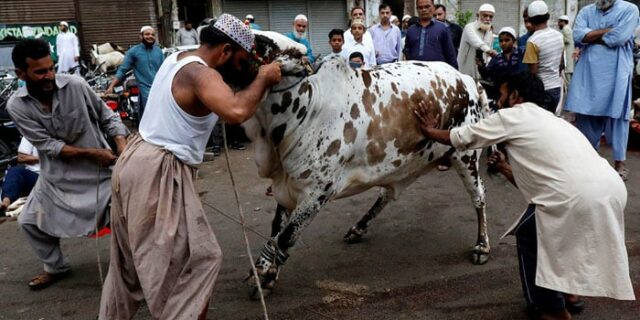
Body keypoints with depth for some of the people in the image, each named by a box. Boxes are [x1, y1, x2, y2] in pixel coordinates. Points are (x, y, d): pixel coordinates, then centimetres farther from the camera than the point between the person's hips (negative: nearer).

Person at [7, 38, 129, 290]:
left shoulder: (75, 85, -17)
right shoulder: (16, 106, -12)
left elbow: (107, 116, -6)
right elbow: (48, 145, -15)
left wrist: (122, 144, -22)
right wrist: (90, 152, -23)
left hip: (98, 168, -2)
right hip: (58, 174, 3)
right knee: (29, 221, 10)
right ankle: (55, 267, 34)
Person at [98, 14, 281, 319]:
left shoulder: (178, 58, 11)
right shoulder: (201, 74, -18)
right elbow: (236, 111, -38)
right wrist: (263, 79, -20)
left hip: (136, 161, 10)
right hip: (158, 173, -10)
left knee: (130, 258, 24)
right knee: (198, 259, -1)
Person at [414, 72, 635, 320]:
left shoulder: (511, 116, 6)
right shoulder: (547, 120, 30)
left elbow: (460, 138, 14)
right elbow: (537, 179, 33)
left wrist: (429, 130, 29)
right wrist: (505, 168, 39)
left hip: (580, 197, -8)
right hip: (612, 189, 8)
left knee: (528, 236, 15)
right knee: (549, 228, 31)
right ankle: (569, 293, 42)